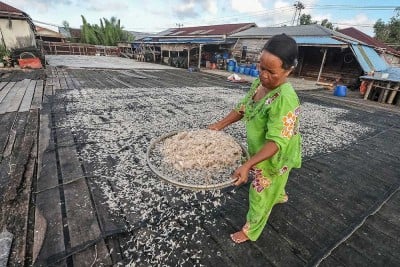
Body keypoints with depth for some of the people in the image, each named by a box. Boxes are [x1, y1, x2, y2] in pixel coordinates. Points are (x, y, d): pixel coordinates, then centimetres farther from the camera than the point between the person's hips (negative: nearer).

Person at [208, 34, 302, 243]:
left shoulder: (285, 99, -34)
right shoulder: (259, 83, -9)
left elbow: (276, 142, -35)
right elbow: (243, 108, 4)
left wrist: (247, 165, -42)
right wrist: (220, 125, -3)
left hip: (274, 157, -8)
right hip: (259, 150, 8)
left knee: (260, 195, 13)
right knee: (269, 184, 35)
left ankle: (250, 231, 38)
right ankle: (280, 196, 68)